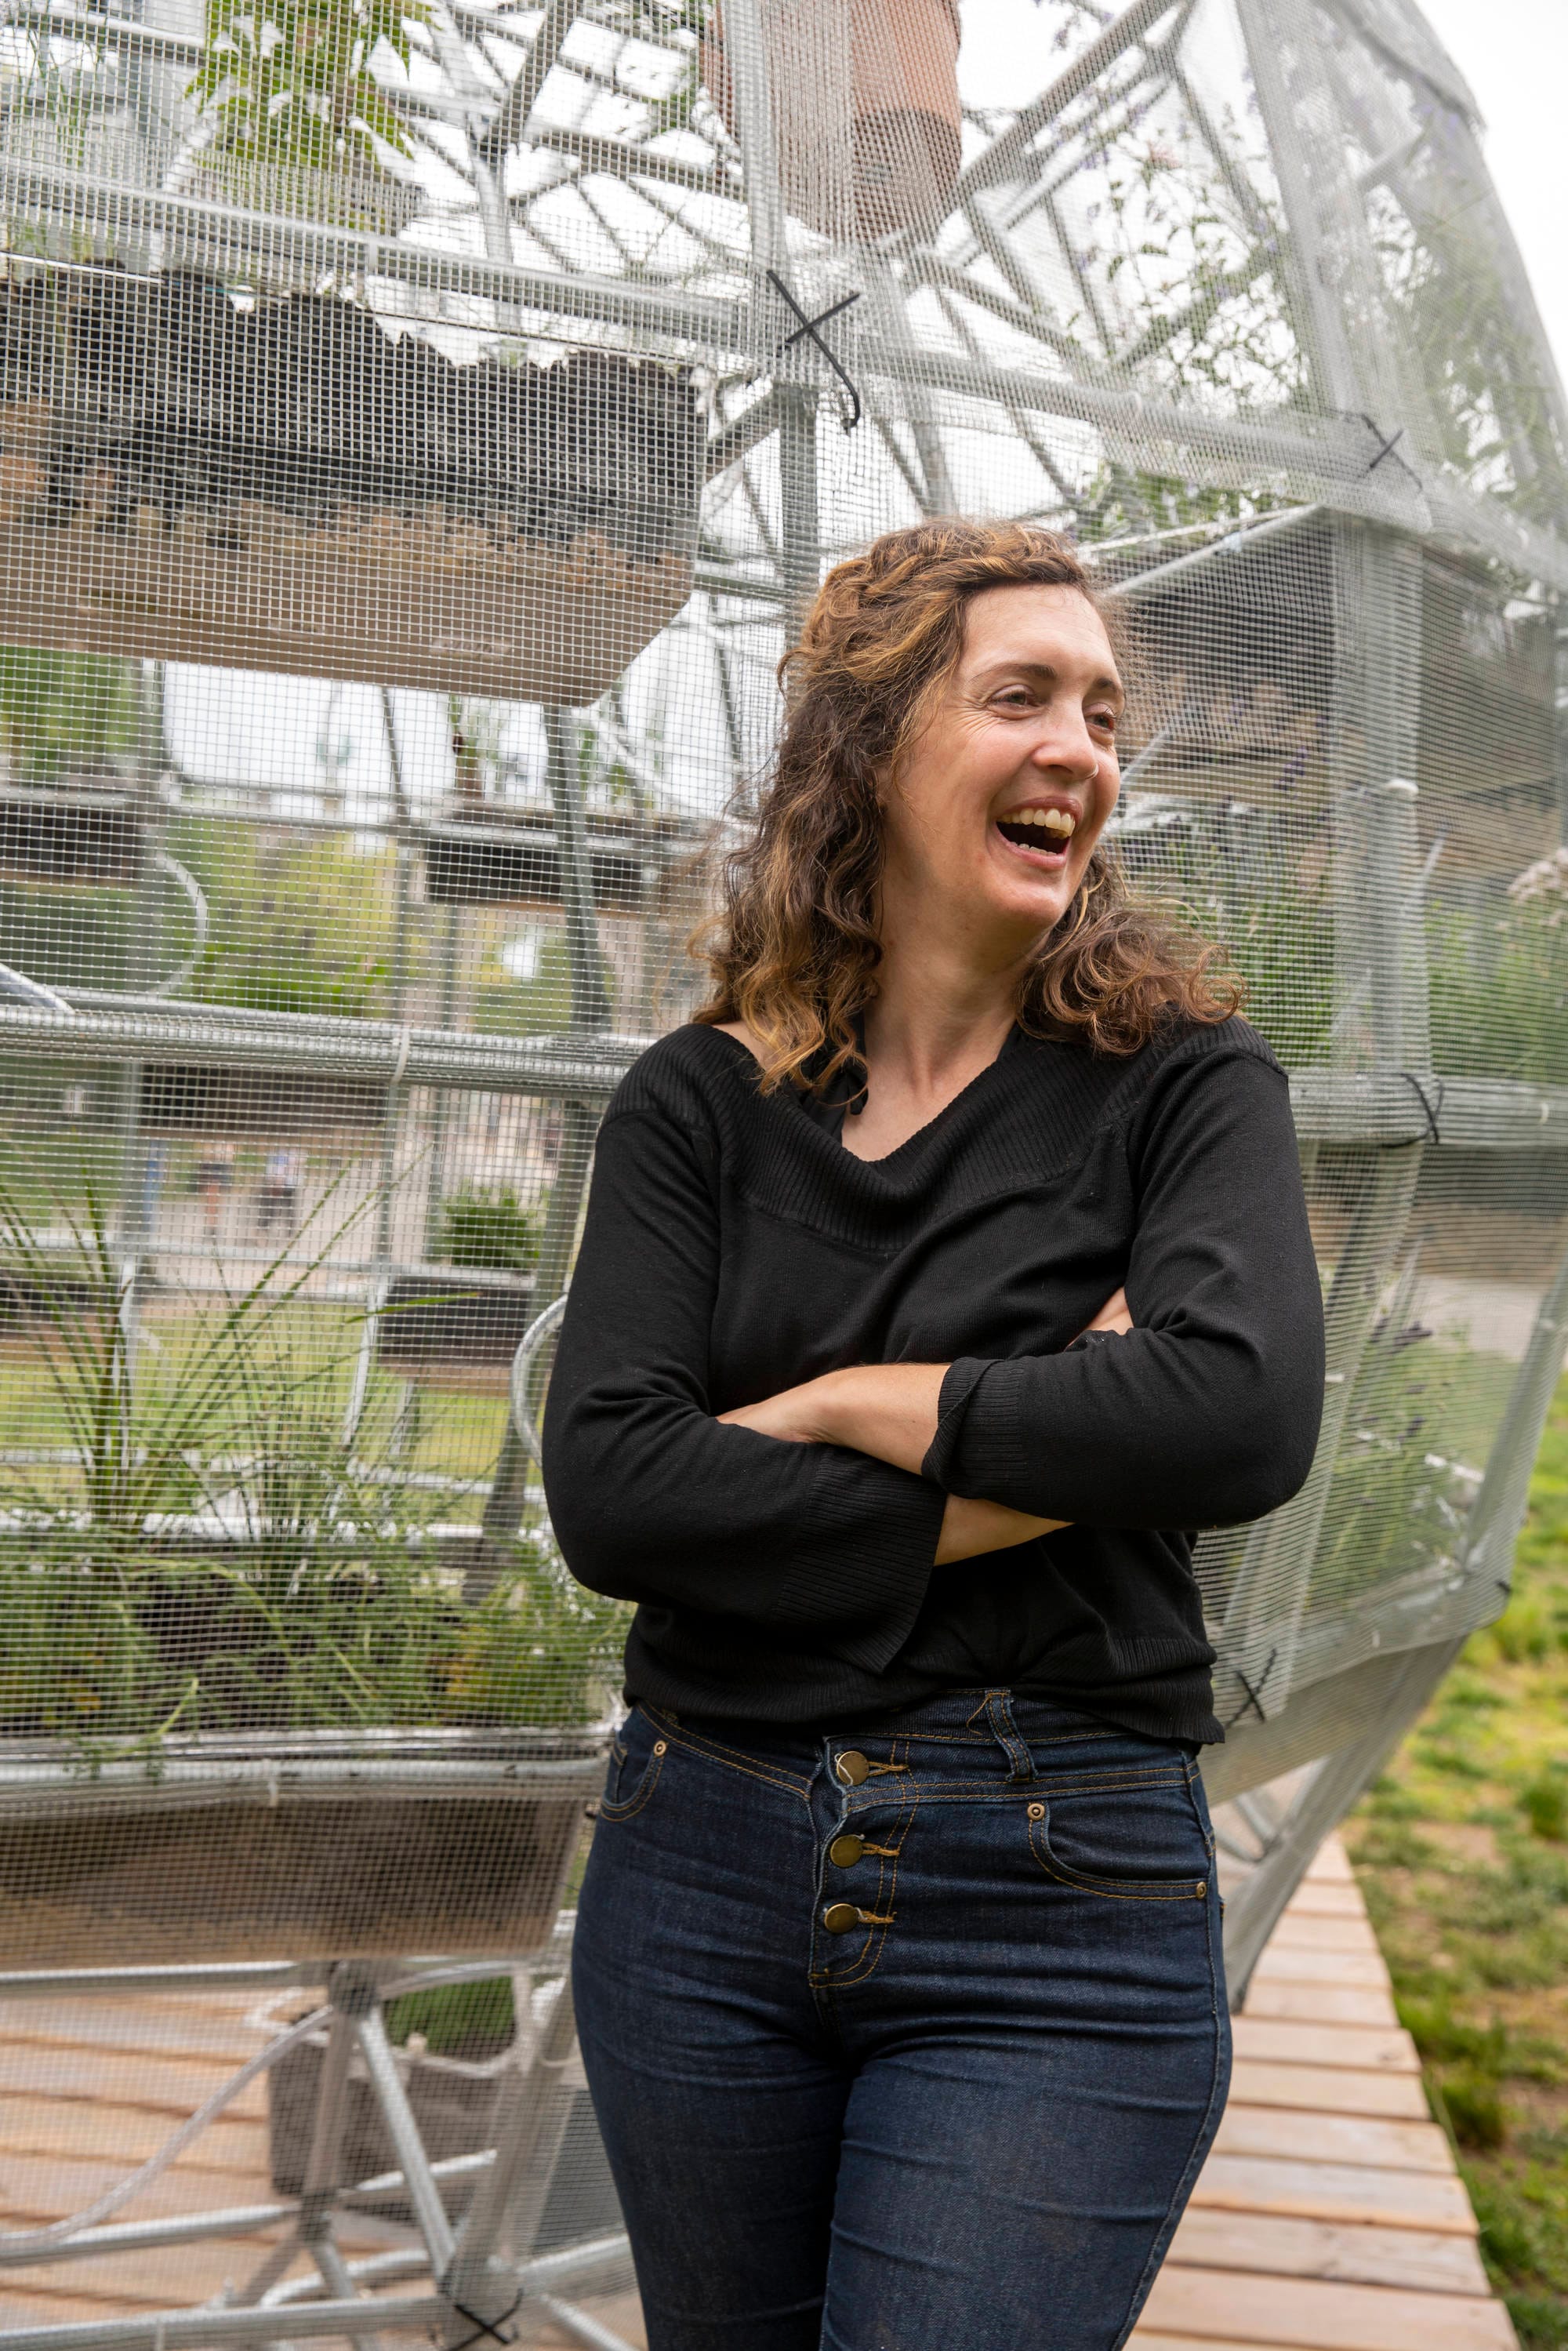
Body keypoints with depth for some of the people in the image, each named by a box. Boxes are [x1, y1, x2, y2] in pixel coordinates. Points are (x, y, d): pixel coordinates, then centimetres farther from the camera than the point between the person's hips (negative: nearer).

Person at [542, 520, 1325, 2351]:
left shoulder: (1182, 1080, -4)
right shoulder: (701, 1102, 0)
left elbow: (1245, 1414, -23)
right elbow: (607, 1494, -13)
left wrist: (840, 1402, -15)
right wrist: (1038, 1471, -16)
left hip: (1060, 1915, -2)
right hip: (700, 1868, 3)